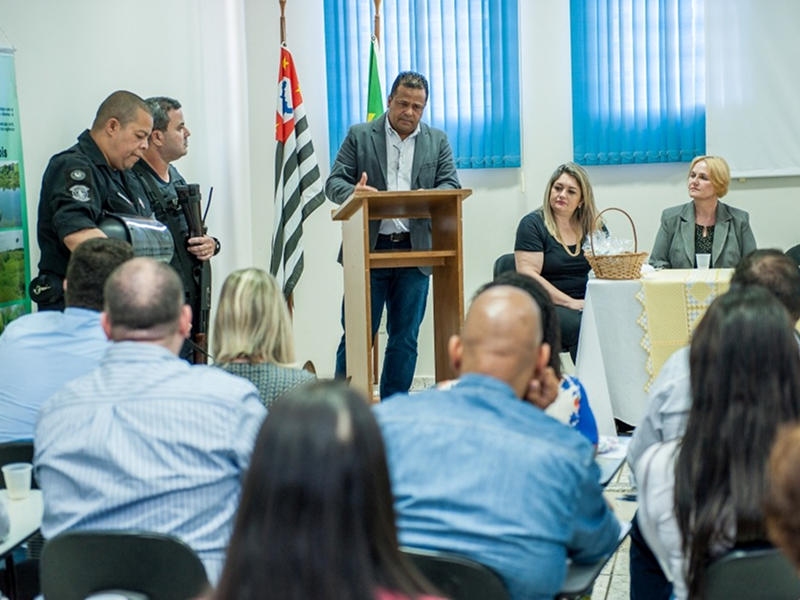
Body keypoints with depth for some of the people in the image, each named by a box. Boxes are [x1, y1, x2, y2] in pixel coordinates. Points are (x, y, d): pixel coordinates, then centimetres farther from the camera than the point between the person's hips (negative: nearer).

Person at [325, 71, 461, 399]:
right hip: (368, 249, -2)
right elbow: (334, 183, 2)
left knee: (404, 338, 6)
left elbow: (451, 187, 4)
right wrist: (354, 192, -22)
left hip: (414, 251, 2)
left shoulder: (438, 141, 13)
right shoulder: (359, 135, 7)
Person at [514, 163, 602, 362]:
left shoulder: (592, 225, 16)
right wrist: (570, 302, -15)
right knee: (584, 327, -35)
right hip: (547, 307, -4)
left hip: (588, 304, 4)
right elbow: (527, 275, -8)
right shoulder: (533, 224, 1)